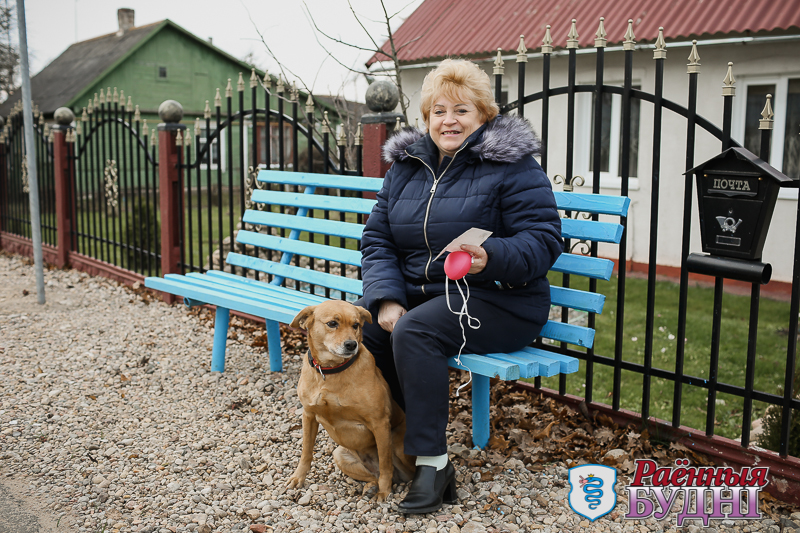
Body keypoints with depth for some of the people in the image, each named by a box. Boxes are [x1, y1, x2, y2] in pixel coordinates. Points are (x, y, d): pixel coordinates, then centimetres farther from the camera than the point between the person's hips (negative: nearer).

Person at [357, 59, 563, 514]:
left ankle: (434, 463, -20)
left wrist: (491, 257, -33)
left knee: (414, 331, -32)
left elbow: (544, 240, -13)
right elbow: (377, 239, 8)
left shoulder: (512, 165, -5)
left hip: (496, 300, -6)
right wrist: (386, 299, -9)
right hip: (416, 292, 6)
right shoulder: (407, 164, 12)